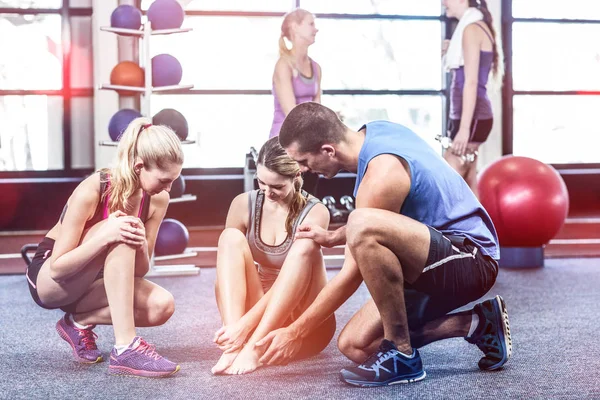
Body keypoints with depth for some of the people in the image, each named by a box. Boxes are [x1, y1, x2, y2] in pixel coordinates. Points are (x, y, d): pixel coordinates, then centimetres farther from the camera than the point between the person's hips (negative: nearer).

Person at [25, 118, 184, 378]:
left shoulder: (157, 200, -11)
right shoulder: (91, 191, -28)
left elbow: (139, 271, -6)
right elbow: (58, 268, -26)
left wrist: (141, 244, -29)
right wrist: (105, 236, -41)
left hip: (88, 282, 6)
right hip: (48, 279, -6)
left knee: (162, 306, -23)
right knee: (117, 237, -35)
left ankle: (79, 322, -1)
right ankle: (124, 349, -35)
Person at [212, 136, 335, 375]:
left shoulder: (314, 213, -13)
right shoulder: (244, 204, -3)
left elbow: (294, 267, -23)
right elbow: (226, 269, -4)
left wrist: (245, 324, -34)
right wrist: (233, 325, -21)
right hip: (257, 309, 3)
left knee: (304, 248, -29)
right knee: (232, 237, -19)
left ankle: (253, 348, -39)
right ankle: (234, 345, -37)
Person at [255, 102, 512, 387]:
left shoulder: (382, 175, -24)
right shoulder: (376, 132, 3)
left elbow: (352, 275, -19)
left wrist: (296, 332, -11)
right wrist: (334, 238, 18)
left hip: (471, 259, -10)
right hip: (437, 261, 10)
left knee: (362, 226, -35)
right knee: (354, 346, 1)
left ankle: (402, 356, -20)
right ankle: (477, 324, 8)